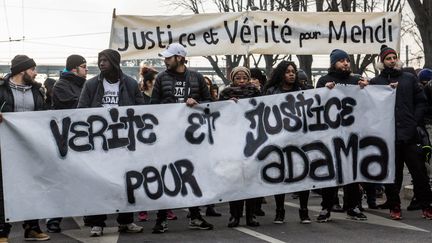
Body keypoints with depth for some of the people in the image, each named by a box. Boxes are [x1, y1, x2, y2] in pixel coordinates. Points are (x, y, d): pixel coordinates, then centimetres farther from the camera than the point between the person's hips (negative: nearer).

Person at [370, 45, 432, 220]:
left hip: (409, 133, 1)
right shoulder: (375, 82, 9)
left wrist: (415, 121, 1)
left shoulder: (410, 79, 13)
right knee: (392, 173, 4)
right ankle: (394, 207, 14)